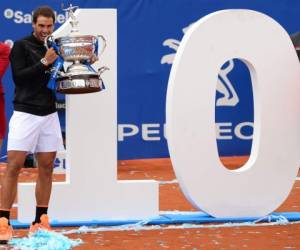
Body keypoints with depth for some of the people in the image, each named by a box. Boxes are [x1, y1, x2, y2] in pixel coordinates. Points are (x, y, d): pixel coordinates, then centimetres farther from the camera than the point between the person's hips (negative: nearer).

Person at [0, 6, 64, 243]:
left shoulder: (54, 48, 13)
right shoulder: (21, 46, -1)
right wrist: (44, 63, -17)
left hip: (49, 114, 5)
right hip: (25, 113, -5)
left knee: (46, 167, 5)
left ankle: (40, 222, 11)